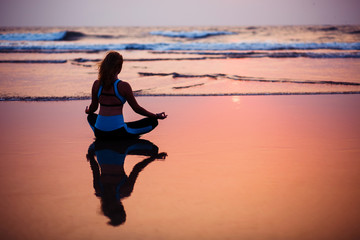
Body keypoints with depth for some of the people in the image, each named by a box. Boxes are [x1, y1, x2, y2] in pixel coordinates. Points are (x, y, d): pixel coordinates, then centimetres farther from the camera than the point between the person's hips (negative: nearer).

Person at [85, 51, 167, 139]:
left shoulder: (97, 84, 1)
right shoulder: (124, 86, -11)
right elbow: (136, 108, -2)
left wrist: (87, 111, 39)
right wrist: (156, 116, 11)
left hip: (99, 132, 5)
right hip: (117, 131, -4)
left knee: (91, 116, 40)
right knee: (153, 121, 5)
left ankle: (104, 138, 18)